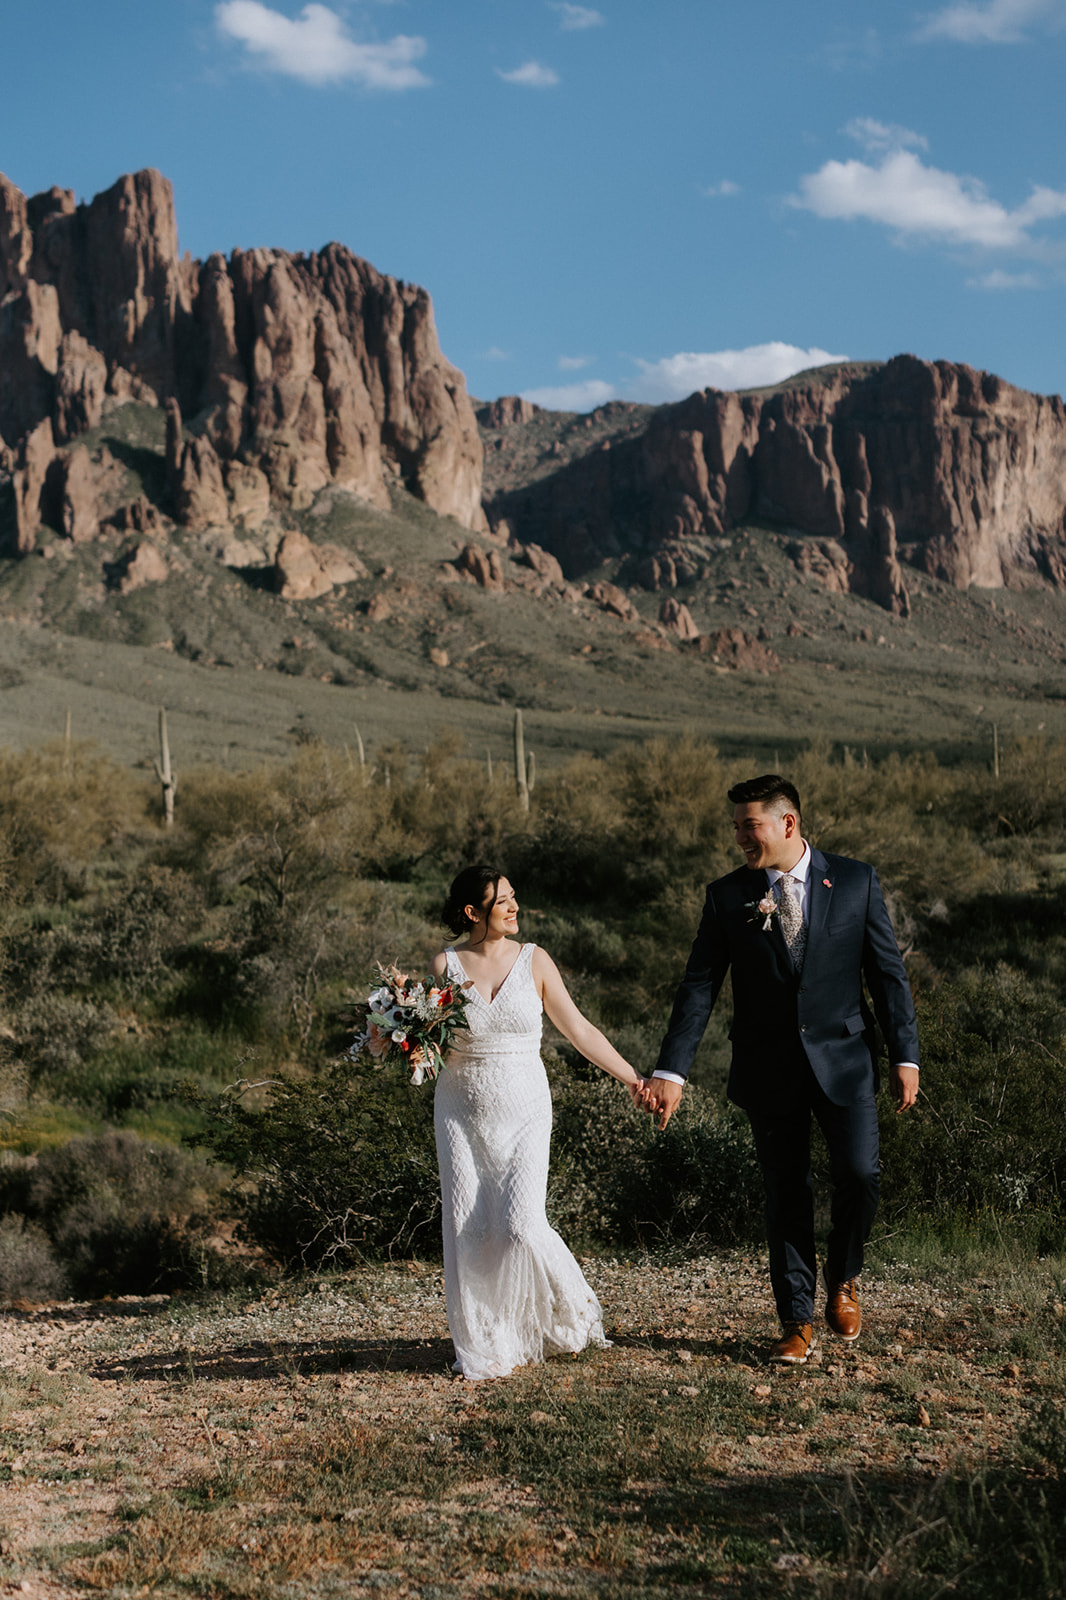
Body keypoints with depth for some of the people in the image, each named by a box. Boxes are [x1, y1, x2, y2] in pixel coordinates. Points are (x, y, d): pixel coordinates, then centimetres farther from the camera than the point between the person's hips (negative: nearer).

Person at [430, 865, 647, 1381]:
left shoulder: (533, 960, 0)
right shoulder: (447, 965, -1)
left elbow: (579, 1030, 4)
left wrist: (632, 1078, 3)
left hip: (523, 1111, -1)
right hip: (462, 1111, 1)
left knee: (521, 1225, -12)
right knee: (468, 1230, -1)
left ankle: (571, 1313, 16)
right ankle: (483, 1348, 14)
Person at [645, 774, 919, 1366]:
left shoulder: (855, 881, -1)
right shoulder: (727, 896, 0)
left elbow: (887, 972, 2)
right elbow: (699, 986, -2)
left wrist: (905, 1056, -2)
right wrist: (670, 1072, -10)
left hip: (842, 1058, -1)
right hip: (768, 1070, 1)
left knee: (859, 1174, -13)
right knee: (786, 1195, 5)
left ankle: (842, 1276, 16)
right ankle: (797, 1322, 17)